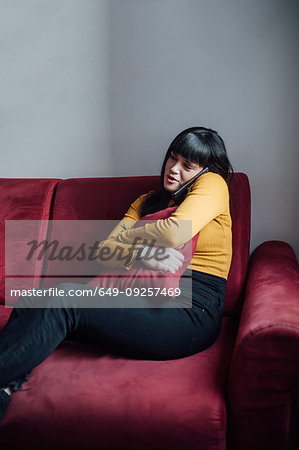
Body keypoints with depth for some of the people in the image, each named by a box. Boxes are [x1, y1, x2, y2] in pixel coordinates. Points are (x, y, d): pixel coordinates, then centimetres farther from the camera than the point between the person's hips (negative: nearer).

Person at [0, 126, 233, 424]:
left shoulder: (213, 183, 6)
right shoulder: (146, 202, 23)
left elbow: (174, 233, -14)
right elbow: (104, 252, 10)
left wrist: (125, 234, 5)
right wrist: (143, 257, -13)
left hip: (192, 313, -6)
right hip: (150, 302, 7)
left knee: (64, 300, -25)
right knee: (30, 303, -14)